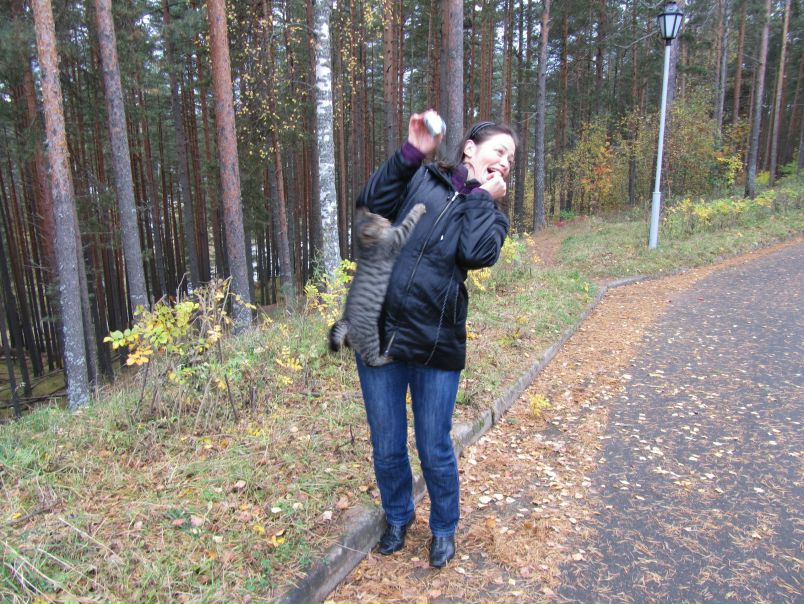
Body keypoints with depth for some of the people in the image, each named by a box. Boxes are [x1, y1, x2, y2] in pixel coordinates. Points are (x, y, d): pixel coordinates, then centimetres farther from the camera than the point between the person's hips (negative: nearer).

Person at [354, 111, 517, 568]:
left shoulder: (492, 216, 10)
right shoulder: (421, 179, 7)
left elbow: (476, 253, -12)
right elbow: (373, 202, -7)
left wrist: (482, 198, -1)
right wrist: (412, 152, -10)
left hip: (436, 343, 0)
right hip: (379, 334, 0)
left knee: (435, 449, 12)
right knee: (387, 447, 15)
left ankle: (445, 527, 39)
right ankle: (398, 517, 43)